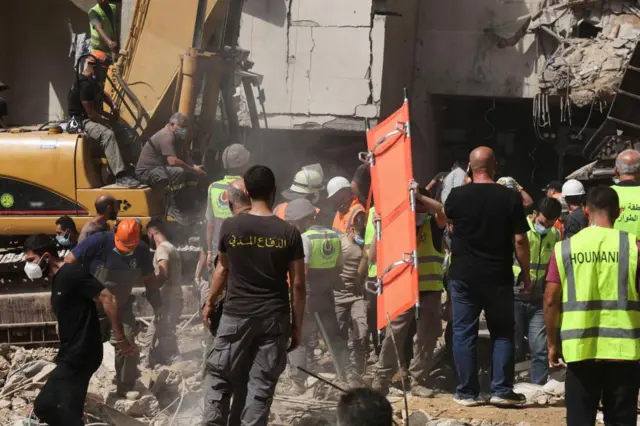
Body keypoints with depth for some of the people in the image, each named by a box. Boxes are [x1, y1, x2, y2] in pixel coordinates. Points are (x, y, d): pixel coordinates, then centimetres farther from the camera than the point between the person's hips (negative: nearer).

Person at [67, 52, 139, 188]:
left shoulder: (93, 81, 11)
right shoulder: (85, 85, -21)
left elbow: (103, 94, 32)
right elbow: (90, 113, -24)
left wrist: (113, 107, 12)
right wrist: (110, 119, -12)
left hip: (93, 119, 11)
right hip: (83, 122, -11)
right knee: (107, 134, -36)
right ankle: (121, 176, -44)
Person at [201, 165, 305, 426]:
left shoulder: (231, 226, -4)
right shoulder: (289, 233, -5)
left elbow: (222, 269, 10)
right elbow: (298, 284, -3)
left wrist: (210, 303, 26)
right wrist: (297, 325, 6)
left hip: (236, 315, 0)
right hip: (274, 318, 0)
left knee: (218, 376, 10)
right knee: (262, 384, 3)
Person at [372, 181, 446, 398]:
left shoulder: (433, 225, 5)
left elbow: (443, 211, -19)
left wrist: (418, 195, -26)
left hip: (429, 290, 0)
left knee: (426, 336, 2)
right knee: (393, 334, -2)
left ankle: (418, 381, 9)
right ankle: (381, 379, 2)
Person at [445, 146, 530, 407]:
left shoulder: (458, 195, -5)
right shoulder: (510, 198, -7)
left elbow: (446, 214, 18)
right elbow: (519, 240, -7)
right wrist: (526, 274, 5)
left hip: (463, 276, 0)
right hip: (498, 277, 0)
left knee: (464, 332, 7)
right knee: (502, 332, 10)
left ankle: (467, 392, 8)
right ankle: (501, 390, 5)